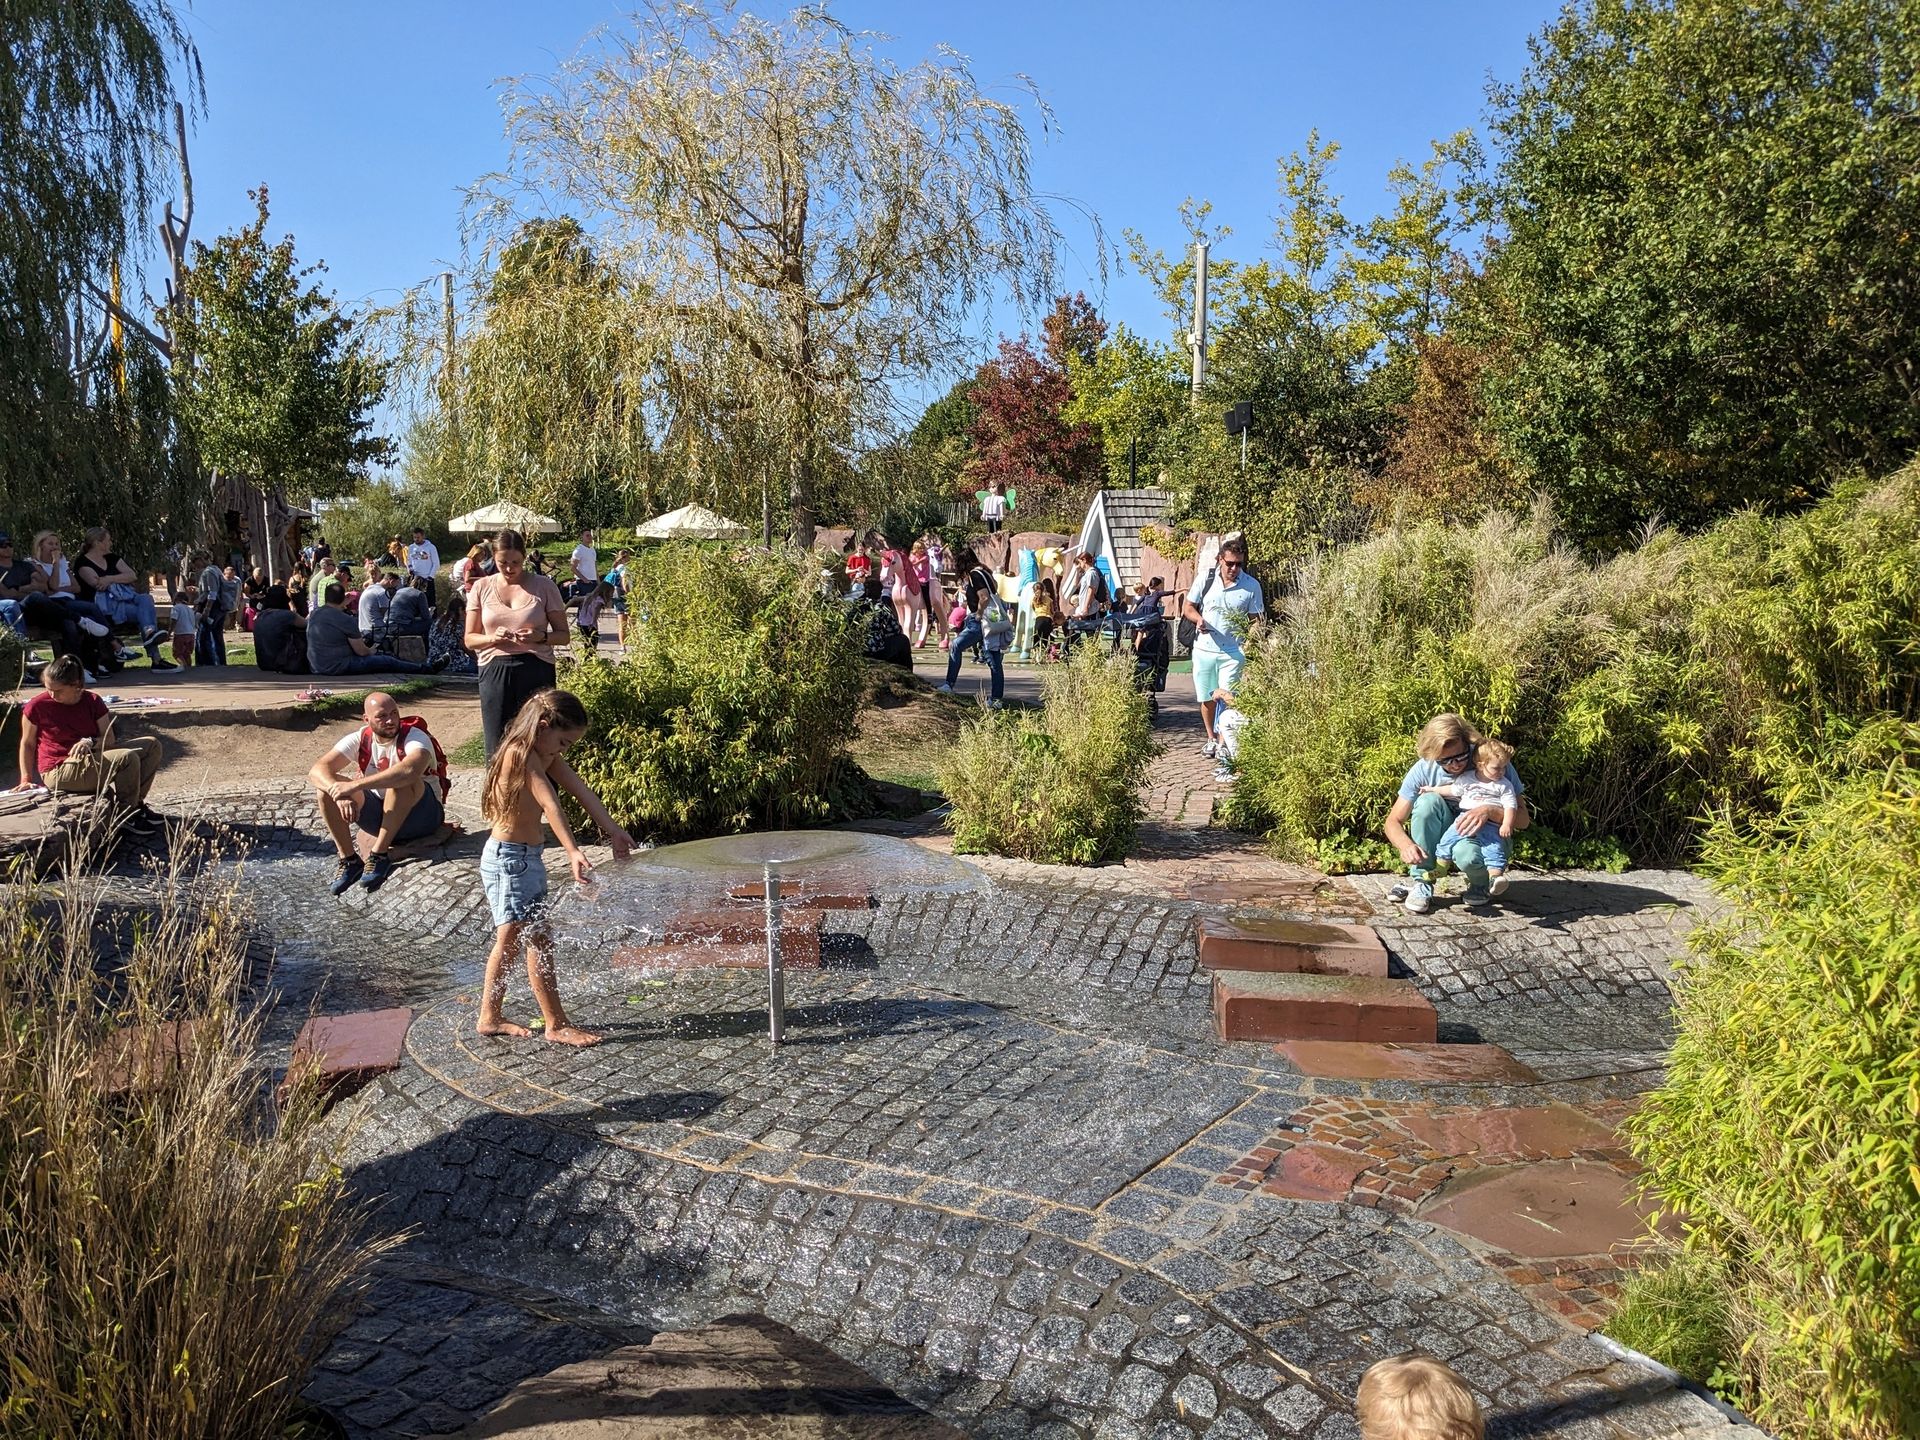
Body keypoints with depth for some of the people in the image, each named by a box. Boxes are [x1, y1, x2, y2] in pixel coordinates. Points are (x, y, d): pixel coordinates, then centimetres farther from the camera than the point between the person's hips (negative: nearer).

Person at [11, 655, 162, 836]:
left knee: (151, 745, -5)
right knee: (127, 758, -28)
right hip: (59, 771, -6)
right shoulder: (36, 707, -10)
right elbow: (27, 744, 1)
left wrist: (90, 742, -23)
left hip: (92, 758, 6)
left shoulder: (92, 701, 1)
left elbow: (109, 738, -1)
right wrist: (26, 779, -4)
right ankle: (125, 815, -12)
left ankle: (135, 802, 0)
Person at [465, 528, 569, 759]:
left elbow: (563, 634, 5)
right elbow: (470, 639, 9)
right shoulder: (482, 588, 8)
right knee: (497, 746, 3)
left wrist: (541, 637, -16)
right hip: (494, 670, 2)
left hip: (535, 670, -1)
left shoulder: (544, 586, 3)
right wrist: (493, 638, -12)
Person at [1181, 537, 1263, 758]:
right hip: (1204, 649, 2)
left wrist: (1248, 625, -20)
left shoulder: (1252, 586, -5)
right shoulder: (1205, 578, -1)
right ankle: (1211, 738, 30)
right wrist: (1198, 619, -14)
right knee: (1206, 698, 12)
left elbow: (1256, 619, 2)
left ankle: (1223, 742, 6)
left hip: (1232, 652, -2)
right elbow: (1188, 607, 7)